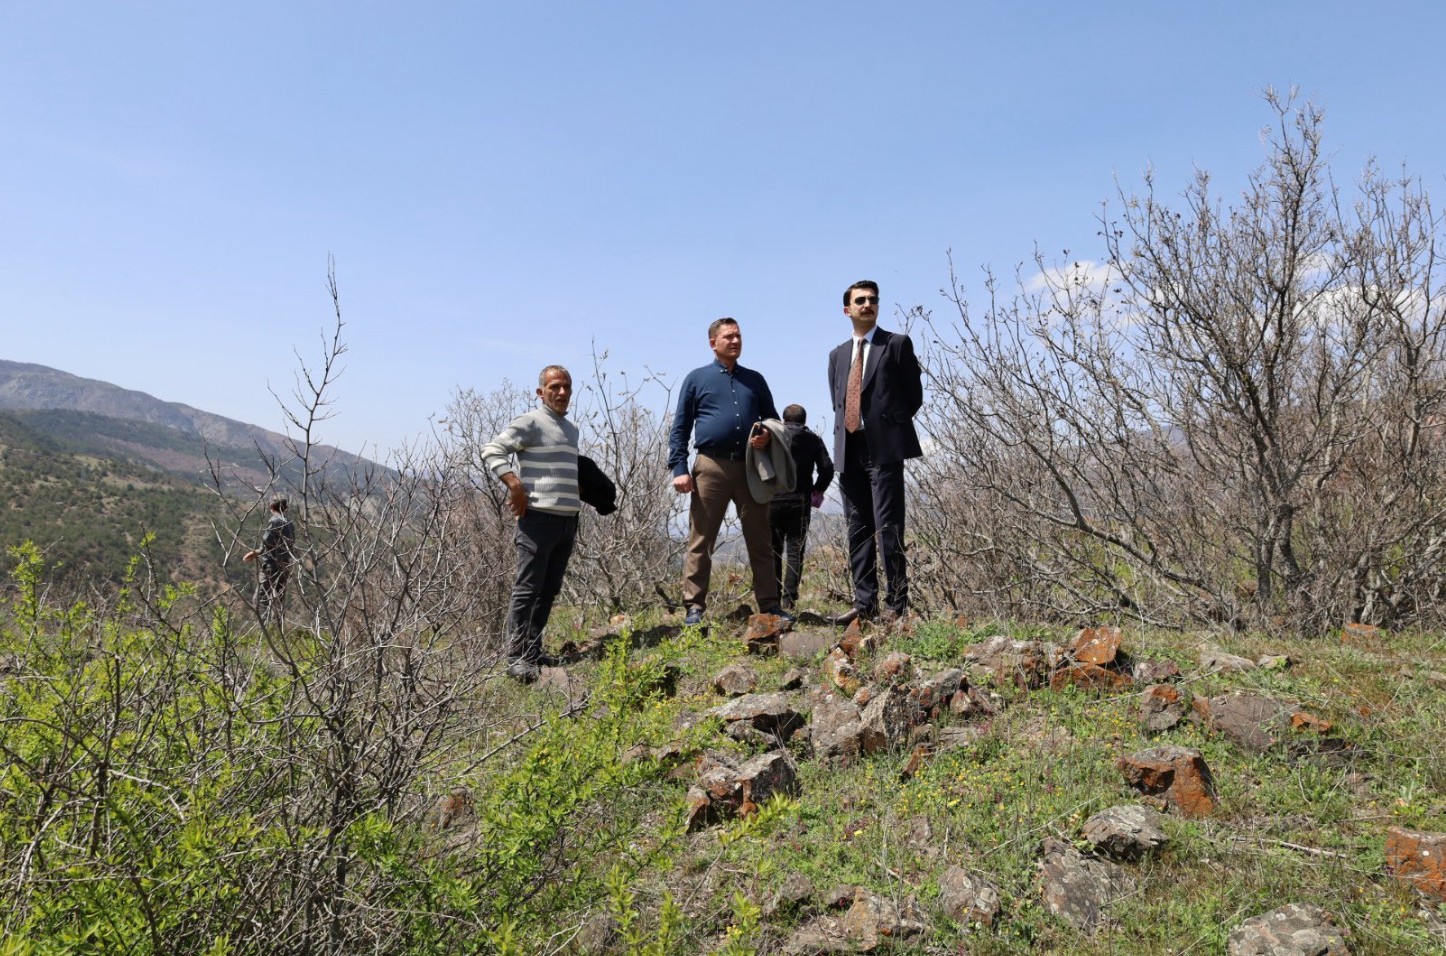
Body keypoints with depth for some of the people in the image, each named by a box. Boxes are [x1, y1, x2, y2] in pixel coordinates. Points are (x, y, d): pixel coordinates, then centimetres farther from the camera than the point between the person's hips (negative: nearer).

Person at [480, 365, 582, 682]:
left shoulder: (572, 429, 20)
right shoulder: (530, 422, -5)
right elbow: (491, 451, -13)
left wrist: (580, 500, 18)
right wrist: (515, 485, -21)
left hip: (568, 521, 8)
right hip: (539, 517, -8)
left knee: (549, 590, 11)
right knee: (527, 589, -6)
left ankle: (533, 650, 21)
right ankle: (516, 657, -1)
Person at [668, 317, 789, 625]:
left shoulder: (754, 379, 17)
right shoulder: (697, 378, 9)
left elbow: (773, 418, 22)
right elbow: (679, 429, 6)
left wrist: (768, 435, -3)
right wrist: (679, 469, -6)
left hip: (751, 468, 3)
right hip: (711, 467, -3)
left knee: (760, 542, 5)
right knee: (700, 541, -2)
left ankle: (770, 605, 10)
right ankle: (695, 607, 4)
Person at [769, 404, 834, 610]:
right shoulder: (813, 440, 8)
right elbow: (827, 468, -3)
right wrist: (818, 490, 11)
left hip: (772, 499, 0)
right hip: (800, 501, 0)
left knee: (773, 551, 8)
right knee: (795, 551, 2)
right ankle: (789, 600, -6)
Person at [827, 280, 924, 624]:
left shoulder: (897, 344, 4)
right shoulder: (837, 354, 19)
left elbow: (914, 395, 3)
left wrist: (886, 425, 5)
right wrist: (847, 428, 9)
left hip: (884, 447, -6)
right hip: (849, 449, 6)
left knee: (888, 527, -8)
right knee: (858, 528, 7)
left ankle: (897, 604, -3)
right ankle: (864, 602, 12)